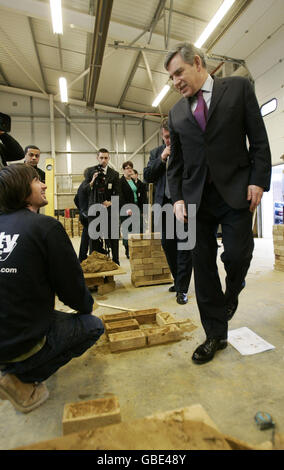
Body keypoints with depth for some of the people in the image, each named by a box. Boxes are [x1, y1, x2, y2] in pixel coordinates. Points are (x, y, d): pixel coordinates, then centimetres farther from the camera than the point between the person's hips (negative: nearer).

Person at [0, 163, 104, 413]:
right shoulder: (46, 226, -18)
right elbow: (72, 286, -13)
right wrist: (87, 305, 10)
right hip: (21, 343, -7)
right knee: (94, 326, 11)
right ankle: (24, 379, 3)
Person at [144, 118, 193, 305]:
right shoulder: (156, 153, 15)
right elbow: (147, 177, 4)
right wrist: (162, 158, -5)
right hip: (165, 204, 5)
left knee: (184, 245, -6)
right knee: (168, 244, 10)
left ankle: (182, 289, 3)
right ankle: (178, 280, 27)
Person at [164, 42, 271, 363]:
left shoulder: (238, 87, 9)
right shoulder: (177, 113, 16)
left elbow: (258, 138, 3)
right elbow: (175, 161, 13)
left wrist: (258, 180, -8)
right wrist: (177, 197, 2)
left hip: (236, 191, -2)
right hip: (196, 196, 3)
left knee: (237, 254, -7)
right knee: (202, 264, 1)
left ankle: (232, 291, 32)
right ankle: (215, 335, 17)